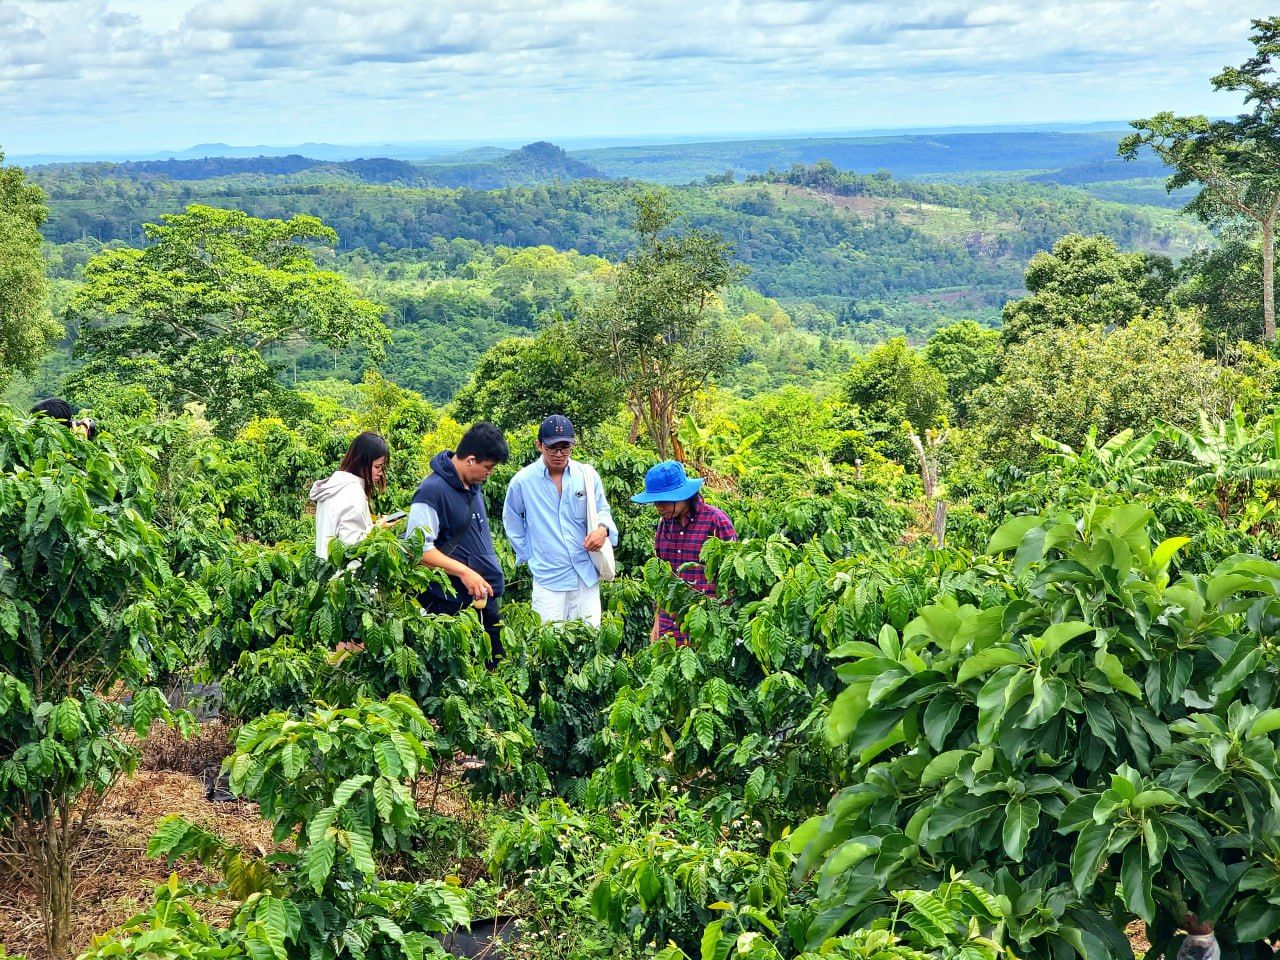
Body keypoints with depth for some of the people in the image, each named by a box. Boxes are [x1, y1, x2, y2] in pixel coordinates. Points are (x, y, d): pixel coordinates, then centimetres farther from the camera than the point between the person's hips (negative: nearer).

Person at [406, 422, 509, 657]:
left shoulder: (474, 487, 13)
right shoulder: (433, 491, -14)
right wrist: (463, 571, -23)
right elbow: (418, 548, -19)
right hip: (454, 606, -8)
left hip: (487, 601, 9)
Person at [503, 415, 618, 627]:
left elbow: (602, 510, 10)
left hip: (586, 573, 2)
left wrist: (603, 529, -12)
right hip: (548, 576, -2)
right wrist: (529, 555, 9)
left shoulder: (588, 475, -2)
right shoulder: (522, 481, -4)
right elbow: (512, 522, 11)